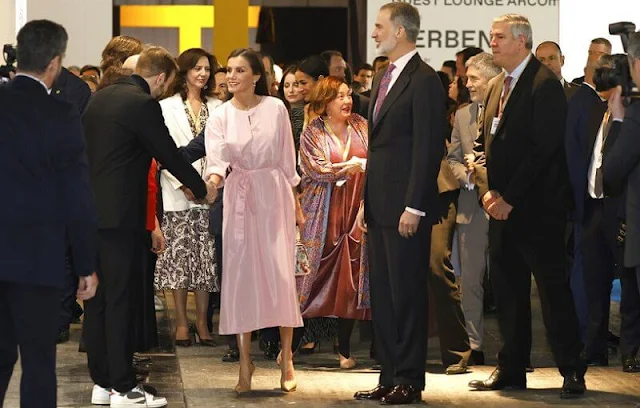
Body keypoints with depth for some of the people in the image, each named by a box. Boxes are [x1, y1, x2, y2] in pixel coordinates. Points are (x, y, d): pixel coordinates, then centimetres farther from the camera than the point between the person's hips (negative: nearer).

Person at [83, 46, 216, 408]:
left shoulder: (100, 98, 13)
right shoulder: (143, 105, -13)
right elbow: (169, 153, -8)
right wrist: (202, 188, 8)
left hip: (90, 210, 8)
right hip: (120, 213, -8)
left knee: (97, 297, 11)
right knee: (121, 299, -4)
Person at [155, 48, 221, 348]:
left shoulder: (217, 108, 12)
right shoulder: (167, 107, 5)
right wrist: (182, 182, -11)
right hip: (177, 194, -2)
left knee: (206, 257, 2)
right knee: (179, 256, -1)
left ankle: (201, 321, 8)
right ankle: (181, 321, 6)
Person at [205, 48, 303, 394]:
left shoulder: (275, 109, 1)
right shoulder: (220, 116, 2)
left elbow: (287, 160, 7)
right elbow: (216, 159, -11)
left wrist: (296, 205, 9)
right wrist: (212, 181, -33)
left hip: (274, 195, -1)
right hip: (239, 198, 1)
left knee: (280, 273, -6)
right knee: (240, 275, -1)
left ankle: (286, 357, 5)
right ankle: (245, 360, 6)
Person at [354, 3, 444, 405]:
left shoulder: (424, 81, -12)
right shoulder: (384, 79, 17)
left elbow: (428, 148, -16)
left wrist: (414, 207, -20)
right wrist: (366, 201, 16)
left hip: (406, 207, -9)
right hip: (380, 206, 9)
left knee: (407, 293, -3)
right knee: (382, 293, 11)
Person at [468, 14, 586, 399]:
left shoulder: (545, 85, -11)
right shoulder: (497, 86, 15)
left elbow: (544, 147, -17)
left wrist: (510, 198, -16)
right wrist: (488, 190, 2)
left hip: (537, 207, -8)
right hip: (503, 205, 8)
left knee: (553, 288, -4)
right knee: (507, 290, 10)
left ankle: (572, 371, 3)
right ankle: (511, 369, 17)